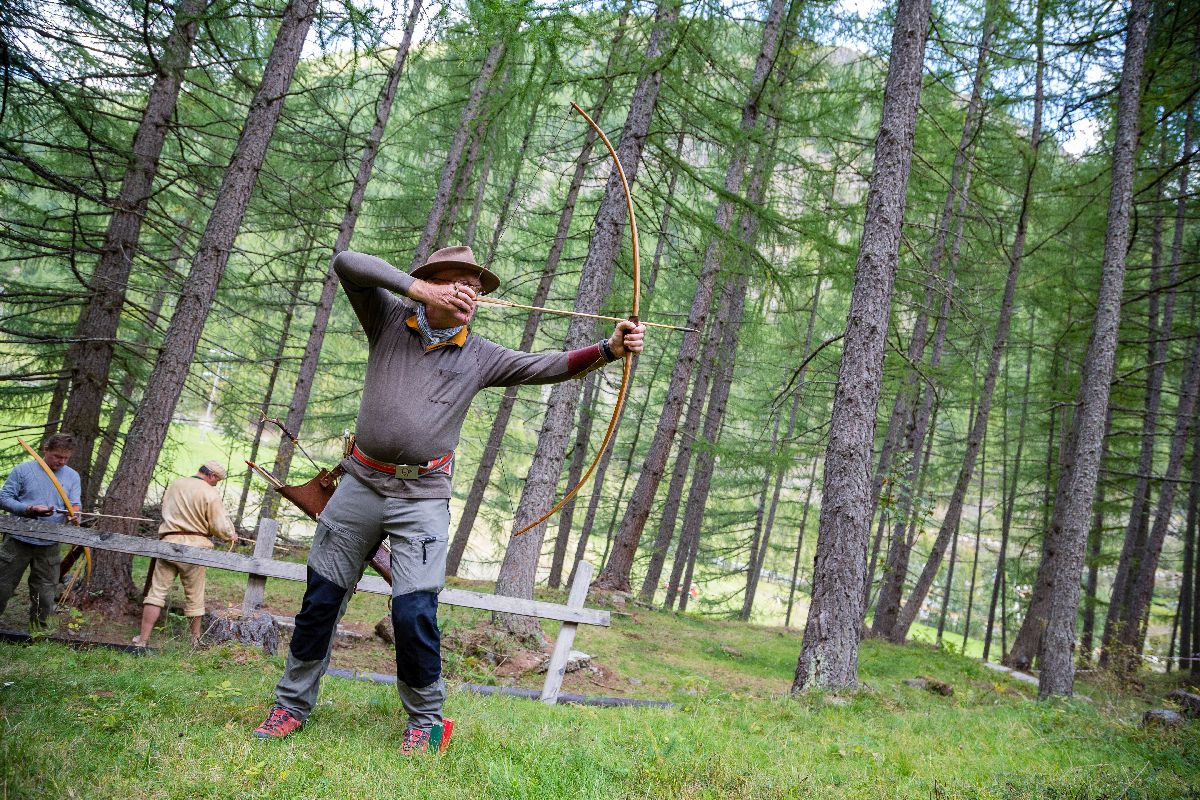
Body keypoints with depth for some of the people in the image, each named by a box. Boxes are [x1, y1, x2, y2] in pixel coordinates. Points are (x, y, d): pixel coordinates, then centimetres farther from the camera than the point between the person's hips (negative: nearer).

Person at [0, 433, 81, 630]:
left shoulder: (72, 477, 6)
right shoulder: (23, 469, -2)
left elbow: (75, 505, -1)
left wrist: (74, 513, -25)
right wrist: (29, 509, -20)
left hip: (49, 547, 2)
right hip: (18, 541, -2)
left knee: (45, 595, 8)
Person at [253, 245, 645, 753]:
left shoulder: (480, 356, 3)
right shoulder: (389, 318, 4)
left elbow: (548, 367, -6)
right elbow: (346, 263, -8)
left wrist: (610, 348, -20)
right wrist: (420, 289, -15)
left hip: (422, 498, -1)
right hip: (361, 484, 2)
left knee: (414, 613, -9)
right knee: (320, 599, 10)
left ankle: (426, 720, 11)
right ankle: (292, 703, 29)